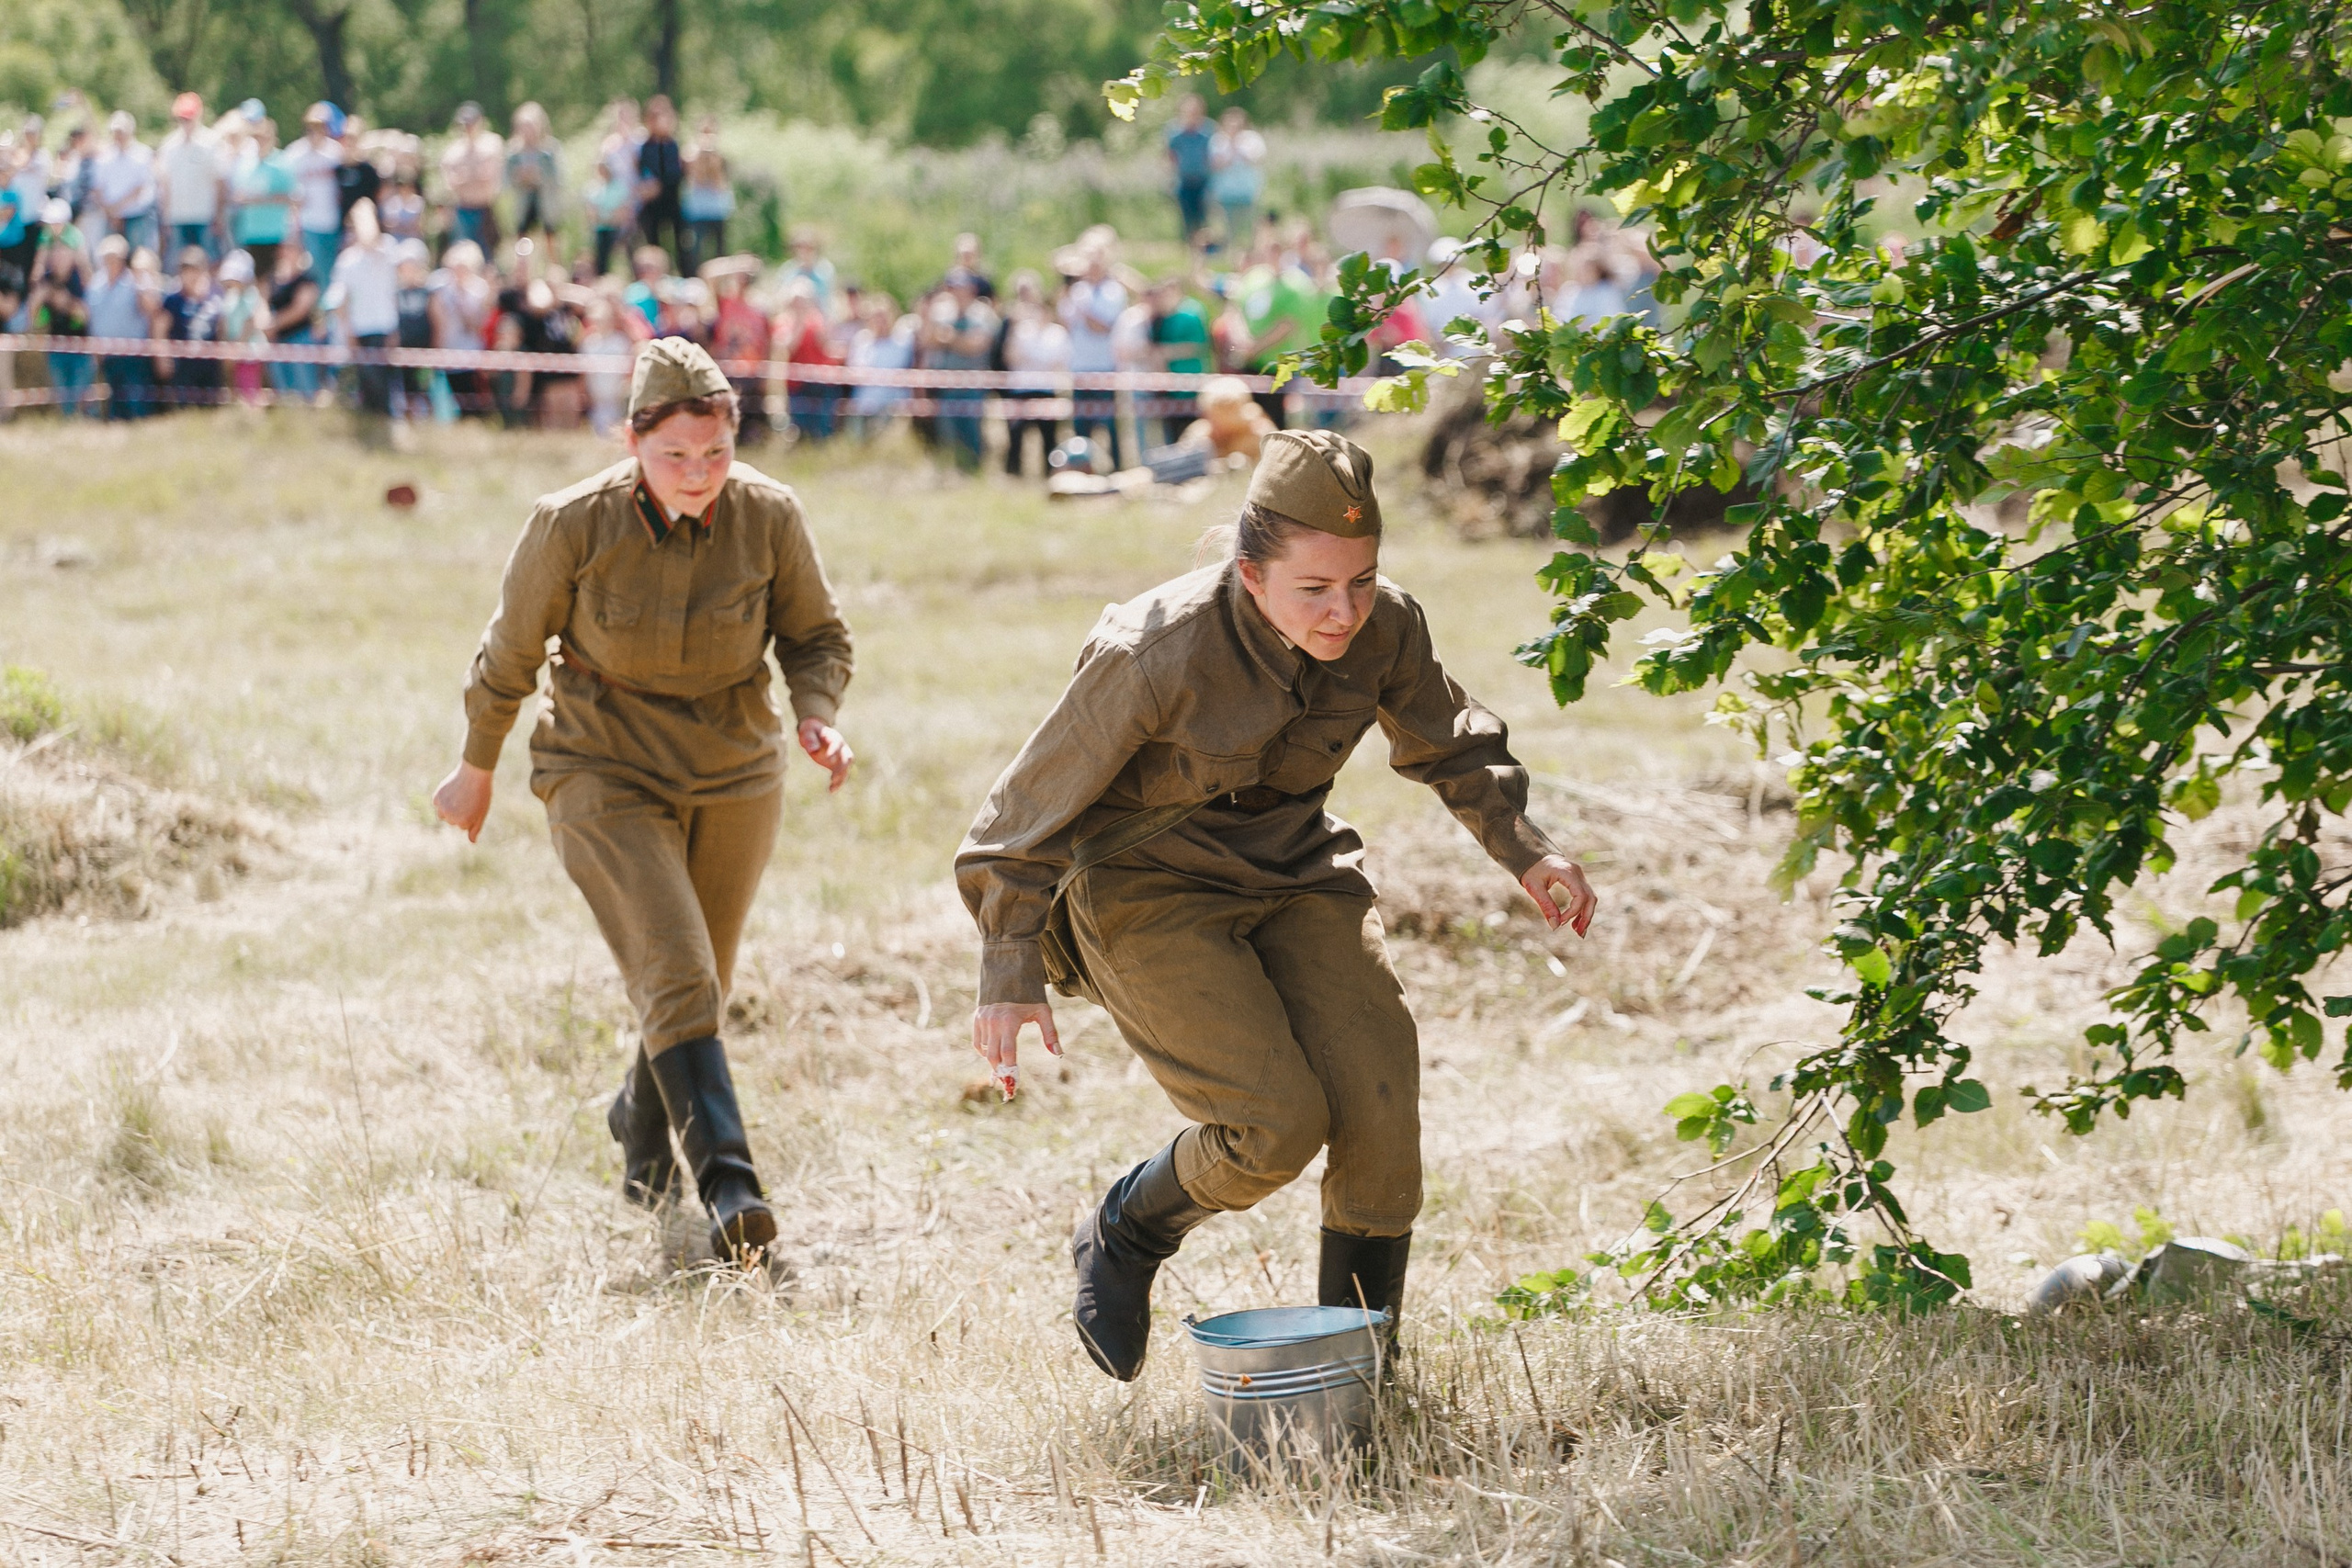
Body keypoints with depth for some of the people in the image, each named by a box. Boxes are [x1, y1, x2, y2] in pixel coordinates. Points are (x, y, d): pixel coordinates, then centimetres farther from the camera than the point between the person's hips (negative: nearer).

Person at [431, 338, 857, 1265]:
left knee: (697, 987, 18)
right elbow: (510, 655, -3)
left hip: (734, 783, 3)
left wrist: (816, 717, -18)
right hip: (608, 780, -3)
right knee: (675, 978, -21)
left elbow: (816, 637, 2)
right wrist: (476, 770, 8)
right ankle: (729, 1189, -29)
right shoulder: (573, 526, -19)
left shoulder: (768, 517, -13)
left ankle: (641, 1121, 49)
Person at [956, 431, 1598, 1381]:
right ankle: (1120, 1239, 11)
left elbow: (1447, 743, 11)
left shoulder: (1386, 628, -12)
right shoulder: (1156, 656, -28)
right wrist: (1010, 974, -16)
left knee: (1380, 1102, -12)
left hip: (1297, 875, 5)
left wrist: (1522, 849, -2)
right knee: (1277, 1125, -20)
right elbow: (1039, 798, -16)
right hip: (1148, 896, -5)